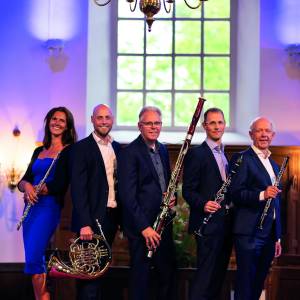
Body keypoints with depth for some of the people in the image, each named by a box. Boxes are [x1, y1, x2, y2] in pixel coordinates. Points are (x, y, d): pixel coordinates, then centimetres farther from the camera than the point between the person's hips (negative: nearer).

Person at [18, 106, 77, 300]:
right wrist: (27, 186, -12)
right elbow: (23, 181, 10)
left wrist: (36, 190, -10)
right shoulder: (39, 151, 17)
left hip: (49, 207, -6)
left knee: (34, 259, -15)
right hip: (32, 207, 6)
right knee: (35, 260, 5)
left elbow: (60, 185, -11)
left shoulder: (69, 151, -2)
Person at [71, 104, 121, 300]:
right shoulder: (82, 148, -7)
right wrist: (84, 223, -20)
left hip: (111, 217, 6)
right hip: (91, 219, -6)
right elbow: (78, 188, -13)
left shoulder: (117, 147, 13)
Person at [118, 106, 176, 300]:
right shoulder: (130, 153, -12)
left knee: (168, 274, 15)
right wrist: (144, 227, -20)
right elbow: (127, 195, -17)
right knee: (141, 277, 2)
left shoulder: (163, 150, 11)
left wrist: (172, 197, -1)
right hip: (141, 227, -7)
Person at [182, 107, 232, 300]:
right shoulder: (196, 154, -7)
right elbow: (188, 190, -11)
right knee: (205, 275, -8)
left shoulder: (226, 155, 17)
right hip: (208, 222, -7)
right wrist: (203, 204, -27)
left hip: (226, 222, 7)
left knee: (219, 273, 12)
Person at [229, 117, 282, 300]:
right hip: (249, 233, -7)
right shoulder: (242, 159, -5)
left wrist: (277, 237, 19)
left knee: (258, 284, 13)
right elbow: (235, 194, -15)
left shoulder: (274, 165, 19)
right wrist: (262, 194, -28)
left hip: (269, 235, 7)